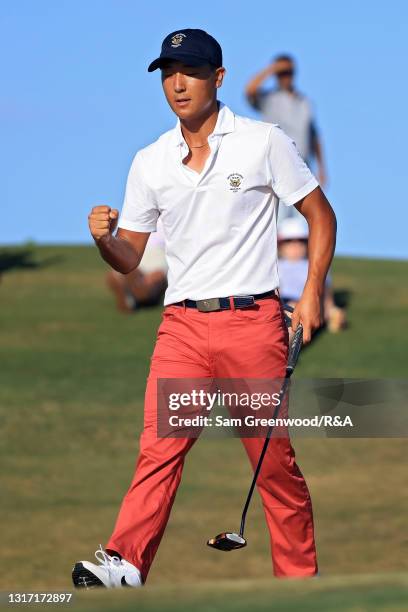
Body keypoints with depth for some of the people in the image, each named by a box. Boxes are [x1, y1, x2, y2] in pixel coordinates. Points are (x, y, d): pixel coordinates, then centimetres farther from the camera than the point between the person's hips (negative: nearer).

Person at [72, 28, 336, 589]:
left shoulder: (264, 143, 2)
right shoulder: (150, 163, 11)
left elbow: (321, 216, 7)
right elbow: (129, 259, 14)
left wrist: (313, 291, -4)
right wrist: (104, 239, -9)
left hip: (253, 321, -2)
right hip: (181, 325, 2)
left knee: (274, 456, 1)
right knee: (159, 445, -13)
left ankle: (300, 577, 10)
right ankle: (123, 565, -23)